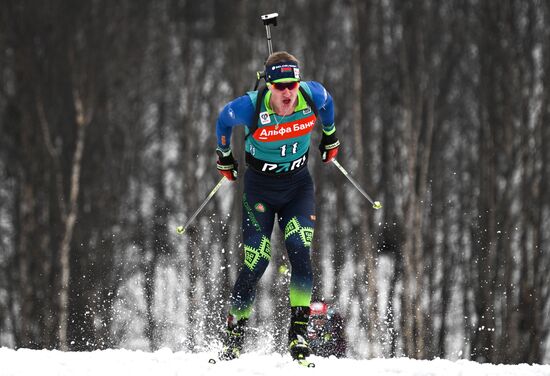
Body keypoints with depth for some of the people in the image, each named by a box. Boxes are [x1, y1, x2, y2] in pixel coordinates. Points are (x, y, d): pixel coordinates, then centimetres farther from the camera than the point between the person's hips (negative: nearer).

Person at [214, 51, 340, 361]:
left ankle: (299, 335, -14)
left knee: (300, 253, -17)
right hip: (260, 187, -2)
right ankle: (234, 337, 7)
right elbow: (225, 121, -2)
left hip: (298, 186, 2)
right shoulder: (250, 108, -25)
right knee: (255, 263, -8)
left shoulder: (313, 96, -18)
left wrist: (330, 137, 23)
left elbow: (327, 103, 9)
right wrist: (225, 156, 13)